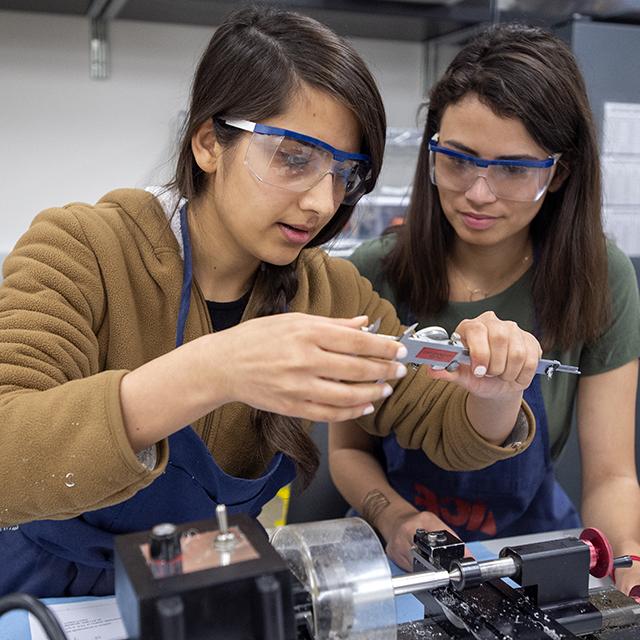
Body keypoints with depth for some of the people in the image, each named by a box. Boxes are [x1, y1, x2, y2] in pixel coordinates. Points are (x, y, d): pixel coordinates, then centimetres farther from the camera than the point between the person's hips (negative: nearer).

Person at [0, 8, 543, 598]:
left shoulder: (332, 292, -5)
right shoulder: (81, 251, -17)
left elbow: (447, 434, -2)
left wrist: (495, 393, -24)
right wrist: (208, 374, -44)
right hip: (49, 589, -2)